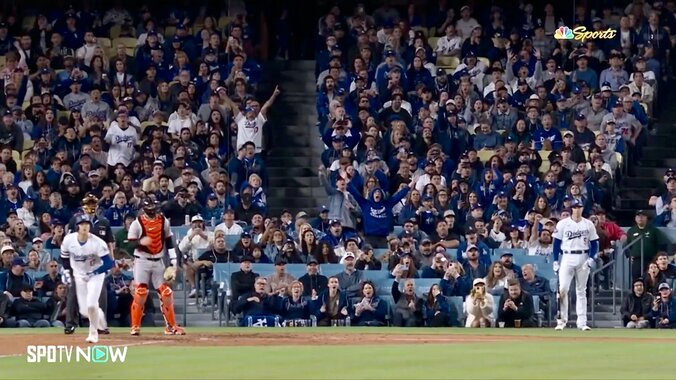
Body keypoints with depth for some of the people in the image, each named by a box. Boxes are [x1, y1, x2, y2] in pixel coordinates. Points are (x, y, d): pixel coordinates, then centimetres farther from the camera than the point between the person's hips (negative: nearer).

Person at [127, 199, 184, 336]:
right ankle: (135, 327, -2)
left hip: (158, 262, 4)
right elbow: (130, 242, -8)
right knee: (140, 293, -12)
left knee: (166, 293, 2)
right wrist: (140, 242, -30)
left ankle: (171, 326, 12)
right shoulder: (137, 223, -8)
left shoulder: (164, 221, 4)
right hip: (142, 261, -4)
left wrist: (173, 261, 5)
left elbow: (169, 242, 10)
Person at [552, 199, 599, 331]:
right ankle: (562, 320, -5)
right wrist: (555, 261, -4)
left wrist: (591, 259, -9)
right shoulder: (563, 224, 0)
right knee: (562, 289, -13)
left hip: (583, 259, 2)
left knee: (581, 291, 7)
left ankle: (582, 322, 8)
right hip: (567, 258, -2)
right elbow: (557, 243, 2)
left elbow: (594, 244, 6)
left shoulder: (589, 225, 5)